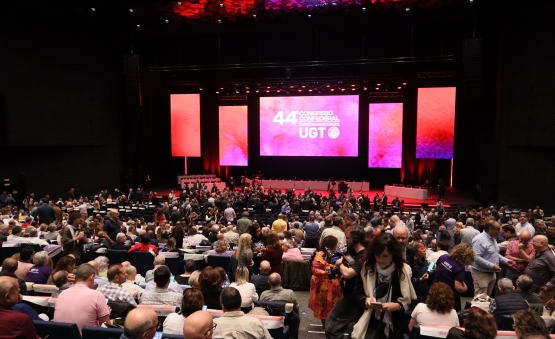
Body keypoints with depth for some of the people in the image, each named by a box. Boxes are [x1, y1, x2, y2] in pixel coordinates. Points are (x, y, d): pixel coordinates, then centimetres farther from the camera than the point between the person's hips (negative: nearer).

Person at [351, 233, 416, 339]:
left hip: (394, 328, -1)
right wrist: (365, 300, -14)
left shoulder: (404, 271, -10)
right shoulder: (367, 268, -3)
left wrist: (397, 306, -23)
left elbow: (411, 301, -6)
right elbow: (357, 292, 5)